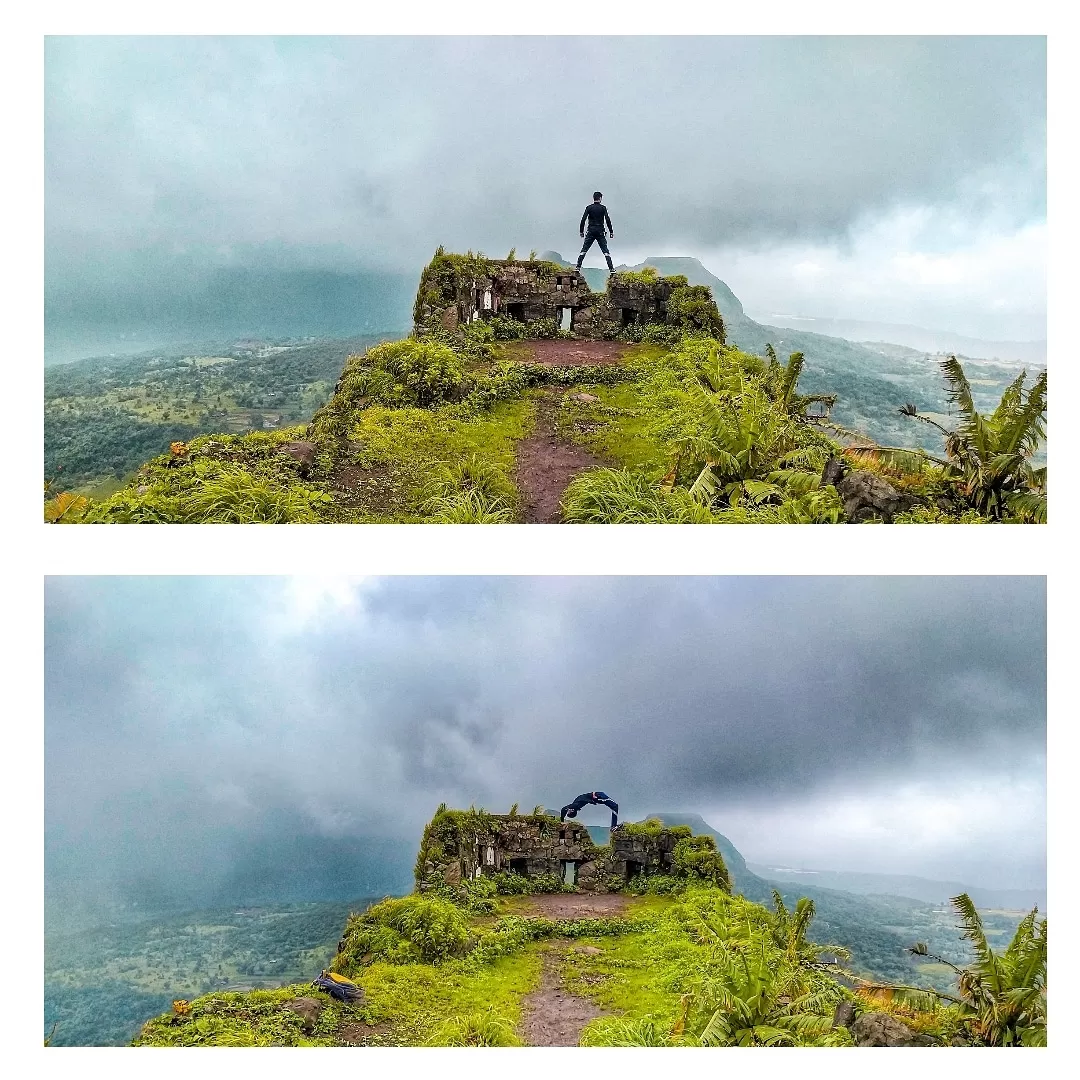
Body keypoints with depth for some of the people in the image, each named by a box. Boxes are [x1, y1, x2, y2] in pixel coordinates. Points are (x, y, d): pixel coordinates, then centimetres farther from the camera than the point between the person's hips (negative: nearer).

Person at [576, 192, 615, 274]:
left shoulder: (589, 207, 2)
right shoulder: (603, 208, 1)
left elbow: (583, 219, -3)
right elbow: (608, 220, -3)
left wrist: (581, 231, 3)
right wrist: (611, 231, 1)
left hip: (591, 232, 0)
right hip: (600, 232, 0)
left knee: (584, 250, 3)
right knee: (605, 250, 1)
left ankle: (578, 266, -7)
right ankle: (611, 268, -5)